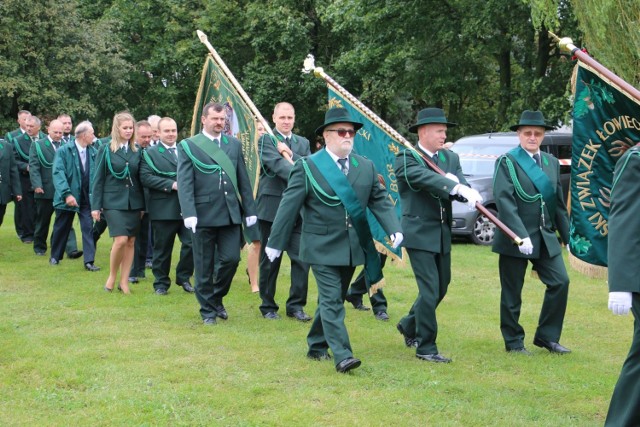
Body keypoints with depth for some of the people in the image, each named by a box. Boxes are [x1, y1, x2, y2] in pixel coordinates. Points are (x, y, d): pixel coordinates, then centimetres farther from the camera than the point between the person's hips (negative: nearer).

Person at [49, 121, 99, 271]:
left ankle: (89, 261, -2)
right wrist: (66, 194, -24)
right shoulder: (64, 151, -10)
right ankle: (55, 256, 30)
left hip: (86, 198, 2)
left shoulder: (93, 152, 1)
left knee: (88, 228, -3)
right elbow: (58, 173, -16)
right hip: (67, 198, -2)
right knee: (61, 228, 12)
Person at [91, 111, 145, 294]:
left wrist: (142, 205, 8)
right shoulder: (106, 150, -1)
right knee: (121, 240, -15)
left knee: (131, 242, 4)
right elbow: (98, 179, 0)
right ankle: (112, 277, 5)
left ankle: (124, 282, 12)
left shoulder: (137, 151, 8)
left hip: (133, 202, 4)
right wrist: (96, 206, -4)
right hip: (113, 202, -4)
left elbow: (140, 178, 11)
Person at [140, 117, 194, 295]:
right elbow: (146, 177, -12)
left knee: (191, 243, -2)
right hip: (163, 209, -3)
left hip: (187, 207, 3)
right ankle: (161, 283, 16)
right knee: (162, 248, 5)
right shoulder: (150, 153, 1)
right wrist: (171, 184, -18)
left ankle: (183, 277, 16)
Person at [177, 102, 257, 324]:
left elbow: (243, 180, 12)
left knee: (231, 259, 0)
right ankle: (207, 309, 16)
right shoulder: (188, 146, 0)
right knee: (204, 266, 4)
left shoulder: (234, 144, 12)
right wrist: (189, 213, -17)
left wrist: (249, 210, 7)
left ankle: (216, 298, 24)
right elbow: (184, 183, -7)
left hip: (230, 213, 3)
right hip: (203, 214, -3)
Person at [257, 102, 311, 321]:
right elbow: (277, 165, -18)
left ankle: (296, 305, 11)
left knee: (301, 258, 0)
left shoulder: (303, 143, 14)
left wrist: (290, 154, -15)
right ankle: (268, 306, 17)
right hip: (272, 207, -4)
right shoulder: (265, 140, -2)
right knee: (270, 260, 6)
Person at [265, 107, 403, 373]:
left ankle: (317, 346, 30)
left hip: (352, 248, 5)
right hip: (322, 248, -5)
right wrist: (276, 242, -5)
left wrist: (394, 229, -9)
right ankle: (342, 356, -13)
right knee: (332, 301, -10)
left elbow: (380, 201, 7)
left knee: (333, 299, 14)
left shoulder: (366, 167, 9)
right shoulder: (307, 167, -5)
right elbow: (289, 206, -5)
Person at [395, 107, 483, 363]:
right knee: (430, 291, -9)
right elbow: (424, 178, -28)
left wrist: (465, 191, -28)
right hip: (419, 233, -7)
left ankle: (409, 326, 38)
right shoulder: (406, 159, -9)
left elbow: (462, 187, -4)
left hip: (443, 235, 7)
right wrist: (456, 187, -40)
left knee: (441, 288, 16)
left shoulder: (450, 158, 10)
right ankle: (425, 347, 2)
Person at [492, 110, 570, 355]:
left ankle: (547, 336, 11)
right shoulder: (507, 162, -7)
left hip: (546, 237, 5)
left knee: (560, 282, -2)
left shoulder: (552, 163, 11)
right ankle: (514, 342, 17)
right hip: (514, 238, -5)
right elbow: (504, 201, -17)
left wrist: (568, 237, 12)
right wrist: (520, 235, -26)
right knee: (512, 292, 3)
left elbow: (559, 203, 14)